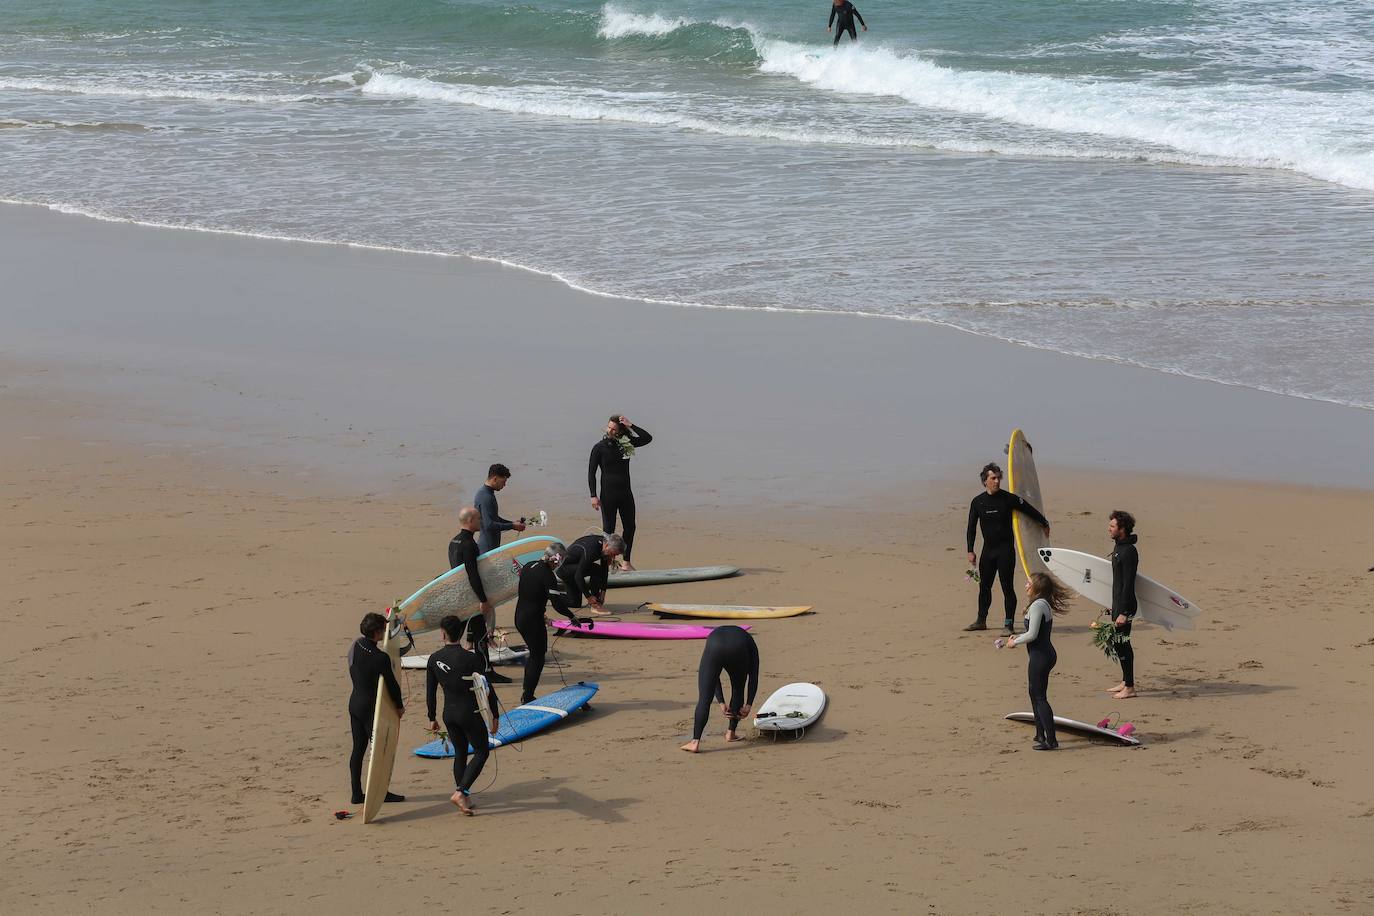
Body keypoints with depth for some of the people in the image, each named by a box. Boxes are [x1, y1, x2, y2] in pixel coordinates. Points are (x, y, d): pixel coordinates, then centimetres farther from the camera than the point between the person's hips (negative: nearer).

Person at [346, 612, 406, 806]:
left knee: (358, 749, 11)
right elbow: (392, 683, -12)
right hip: (370, 707, -7)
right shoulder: (380, 658, -22)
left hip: (354, 702, 7)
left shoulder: (355, 646, -2)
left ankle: (357, 793, 13)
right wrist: (399, 705, 3)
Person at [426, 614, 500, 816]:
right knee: (482, 752, 8)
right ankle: (460, 792, -7)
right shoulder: (472, 659, -16)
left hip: (449, 714, 5)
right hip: (470, 714, -5)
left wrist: (432, 718, 15)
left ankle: (463, 798, 22)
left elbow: (430, 692, 4)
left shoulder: (434, 659, -3)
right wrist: (495, 715, 0)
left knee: (460, 753, 19)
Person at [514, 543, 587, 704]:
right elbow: (557, 603, -21)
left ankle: (526, 694, 27)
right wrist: (572, 617, -6)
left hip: (519, 617, 8)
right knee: (538, 658, 6)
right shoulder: (548, 576, -19)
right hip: (533, 621, -8)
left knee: (534, 654, 23)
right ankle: (528, 698, 9)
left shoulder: (528, 566, 6)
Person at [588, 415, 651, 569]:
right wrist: (593, 496, -12)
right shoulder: (599, 447, -4)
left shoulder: (626, 444, 4)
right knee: (609, 529, 0)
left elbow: (647, 438, 0)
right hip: (608, 494, -4)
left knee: (630, 527, 6)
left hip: (625, 493, 4)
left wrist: (630, 426, -9)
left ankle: (626, 561, 15)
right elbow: (591, 472, -4)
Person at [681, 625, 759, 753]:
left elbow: (713, 679, 36)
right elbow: (753, 677, 29)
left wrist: (722, 703, 33)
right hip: (738, 650, 0)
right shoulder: (749, 643, 39)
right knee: (738, 690, 27)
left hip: (714, 649, 0)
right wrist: (748, 705, 26)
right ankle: (730, 733, 32)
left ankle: (695, 742, -7)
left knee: (704, 698, 2)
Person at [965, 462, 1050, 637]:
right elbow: (972, 527, 8)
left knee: (1007, 587, -6)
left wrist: (1044, 524, 20)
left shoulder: (1008, 498, -6)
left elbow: (1029, 509, 8)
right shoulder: (977, 502, 2)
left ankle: (1008, 624, -4)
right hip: (988, 549, 4)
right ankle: (981, 621, 25)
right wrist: (970, 551, 3)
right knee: (984, 586, 11)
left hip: (1006, 549, -4)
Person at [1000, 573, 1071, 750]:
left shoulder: (1037, 606, -19)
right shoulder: (1045, 604, 12)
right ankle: (1041, 735, 28)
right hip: (1046, 654, 10)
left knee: (1039, 697, -6)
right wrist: (1016, 639, 15)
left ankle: (1051, 740, -8)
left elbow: (1032, 634, -23)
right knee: (1035, 694, 20)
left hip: (1040, 656, -10)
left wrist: (1015, 642, -8)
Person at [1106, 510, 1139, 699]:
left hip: (1125, 605, -10)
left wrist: (1123, 613, -24)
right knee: (1117, 642, 17)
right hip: (1118, 604, 10)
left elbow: (1128, 584, -22)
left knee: (1122, 643, -6)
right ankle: (1125, 682, 28)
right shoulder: (1118, 547, 11)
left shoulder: (1128, 552, -20)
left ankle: (1130, 688, -1)